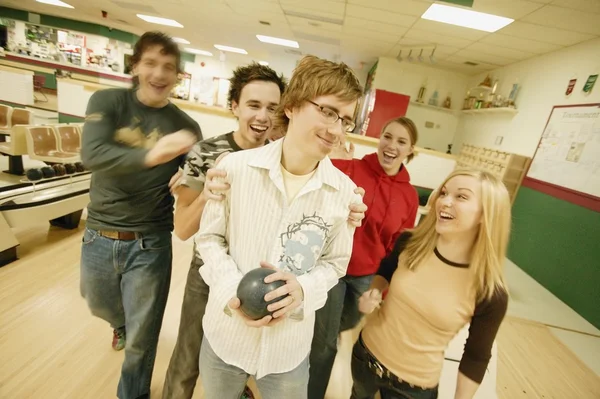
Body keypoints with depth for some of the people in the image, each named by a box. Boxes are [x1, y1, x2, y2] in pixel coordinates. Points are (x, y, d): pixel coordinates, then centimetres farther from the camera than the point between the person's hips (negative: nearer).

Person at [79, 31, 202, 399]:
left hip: (150, 243, -2)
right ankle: (123, 323, 66)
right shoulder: (107, 102, -4)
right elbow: (92, 155, -21)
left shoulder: (185, 127, -4)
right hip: (99, 236, 2)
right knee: (101, 306, 30)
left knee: (141, 340, 11)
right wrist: (150, 155, -38)